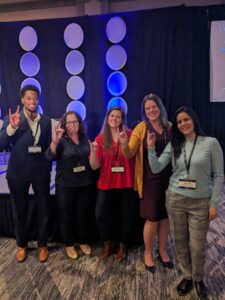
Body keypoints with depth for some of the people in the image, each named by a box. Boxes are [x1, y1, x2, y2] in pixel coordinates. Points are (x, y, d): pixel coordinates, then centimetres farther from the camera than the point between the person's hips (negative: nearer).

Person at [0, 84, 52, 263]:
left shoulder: (46, 121, 1)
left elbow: (48, 147, 7)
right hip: (18, 173, -1)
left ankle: (42, 244, 31)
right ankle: (22, 244, 37)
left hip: (40, 172, 1)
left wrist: (49, 168, 6)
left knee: (44, 210, 9)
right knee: (20, 211, 15)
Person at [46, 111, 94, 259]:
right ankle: (69, 244, 29)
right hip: (65, 186, -3)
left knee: (84, 215, 13)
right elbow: (50, 156, -24)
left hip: (85, 185, 3)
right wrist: (55, 140, -38)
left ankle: (84, 242, 33)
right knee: (67, 215, 10)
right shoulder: (61, 140, -6)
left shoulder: (85, 139, 6)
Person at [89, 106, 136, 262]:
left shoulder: (129, 135, -4)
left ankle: (123, 245, 33)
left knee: (126, 214, 9)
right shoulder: (101, 138, 1)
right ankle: (107, 243, 24)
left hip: (126, 183, -1)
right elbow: (94, 166, -4)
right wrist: (93, 151, -21)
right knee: (101, 214, -4)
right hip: (106, 183, 1)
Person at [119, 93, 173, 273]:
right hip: (151, 179, -3)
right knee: (152, 219, 4)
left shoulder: (170, 127, 4)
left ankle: (162, 250, 38)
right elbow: (129, 154, -7)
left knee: (166, 217, 15)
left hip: (169, 178, 4)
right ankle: (148, 253, 30)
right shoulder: (141, 128, -5)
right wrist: (124, 145, -28)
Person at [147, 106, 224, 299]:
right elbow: (156, 168, -4)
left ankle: (198, 279, 36)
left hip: (201, 202, -3)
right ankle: (187, 276, 39)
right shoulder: (174, 145, 3)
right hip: (175, 200, 3)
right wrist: (151, 147, -14)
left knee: (197, 245, 7)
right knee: (180, 241, 15)